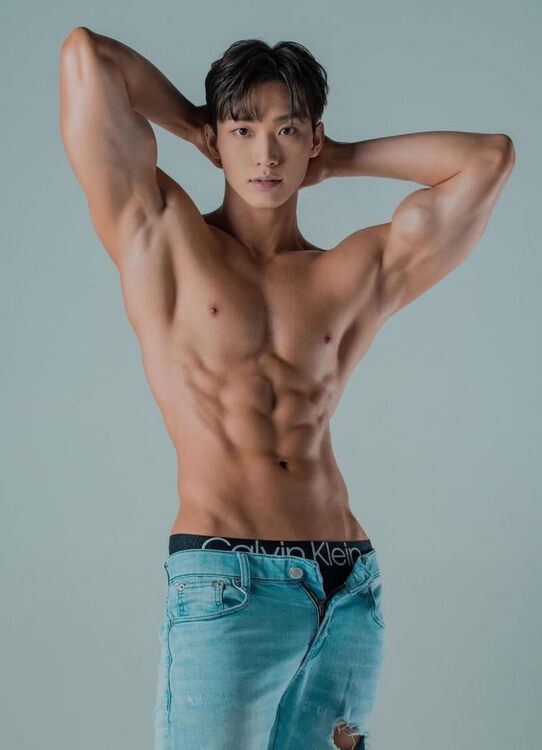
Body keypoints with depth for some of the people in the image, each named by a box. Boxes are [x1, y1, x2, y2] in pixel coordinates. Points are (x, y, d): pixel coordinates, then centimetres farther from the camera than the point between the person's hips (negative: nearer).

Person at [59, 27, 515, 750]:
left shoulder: (361, 273, 14)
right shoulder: (162, 236, 6)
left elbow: (489, 157, 14)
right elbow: (87, 54, 2)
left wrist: (339, 161, 18)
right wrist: (200, 128, 17)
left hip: (350, 589, 4)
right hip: (225, 582, -3)